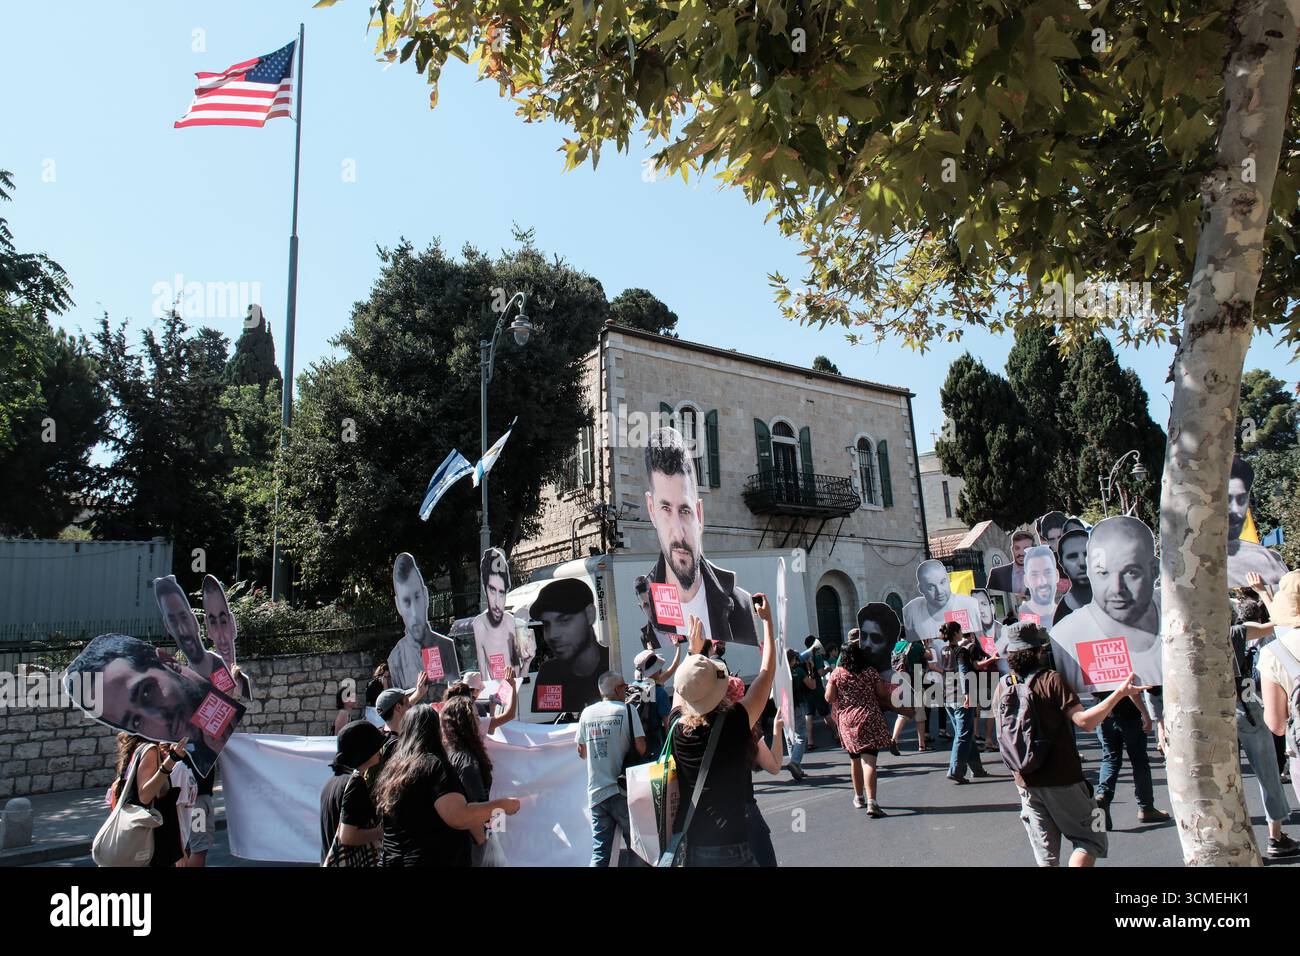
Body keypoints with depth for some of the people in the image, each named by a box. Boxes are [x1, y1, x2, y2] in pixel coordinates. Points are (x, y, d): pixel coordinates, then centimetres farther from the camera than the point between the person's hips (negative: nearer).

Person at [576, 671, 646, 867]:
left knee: (599, 853, 7)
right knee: (636, 848, 10)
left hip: (595, 792, 4)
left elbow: (582, 752, 12)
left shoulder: (587, 713, 6)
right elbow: (641, 748, -12)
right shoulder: (627, 710, -8)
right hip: (622, 791, -4)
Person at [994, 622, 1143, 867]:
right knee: (1091, 840, 10)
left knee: (1046, 855, 13)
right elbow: (1086, 722, -23)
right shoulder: (1051, 679, -13)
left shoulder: (1002, 686, 2)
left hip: (1025, 782, 5)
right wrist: (1120, 692, -21)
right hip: (1062, 780, -5)